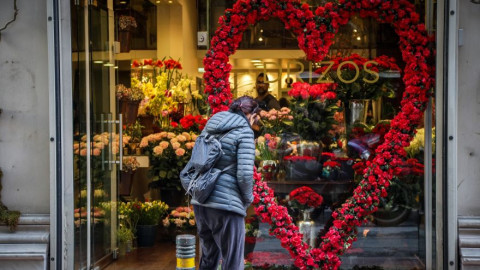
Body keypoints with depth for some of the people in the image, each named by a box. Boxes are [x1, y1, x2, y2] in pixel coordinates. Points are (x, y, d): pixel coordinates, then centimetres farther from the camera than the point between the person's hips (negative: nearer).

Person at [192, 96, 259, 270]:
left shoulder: (211, 127, 15)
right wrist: (247, 199, 1)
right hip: (225, 205, -8)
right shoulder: (244, 131, -6)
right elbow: (245, 173, -15)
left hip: (200, 202, 8)